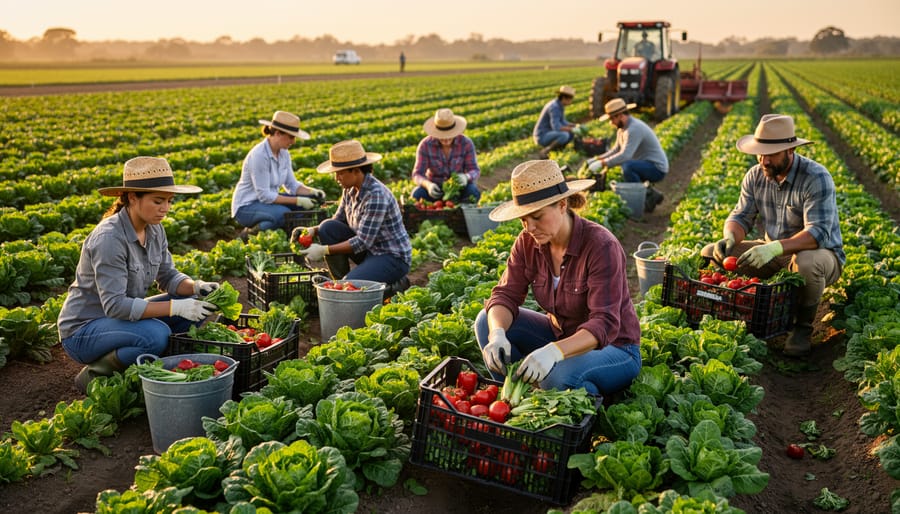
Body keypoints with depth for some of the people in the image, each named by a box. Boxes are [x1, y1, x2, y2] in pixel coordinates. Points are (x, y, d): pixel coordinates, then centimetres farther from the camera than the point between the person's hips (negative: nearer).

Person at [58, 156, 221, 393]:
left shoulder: (154, 229, -2)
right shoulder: (109, 238, -27)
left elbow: (167, 276, 4)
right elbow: (115, 305, -31)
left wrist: (196, 286, -17)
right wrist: (176, 307, -34)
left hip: (119, 319, 8)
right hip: (82, 330, -8)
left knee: (195, 304, -5)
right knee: (156, 334, -34)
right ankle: (95, 373, -7)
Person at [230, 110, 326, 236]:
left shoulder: (284, 153, 1)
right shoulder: (259, 155, -25)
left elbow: (291, 184, 4)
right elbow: (264, 195, -26)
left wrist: (312, 192, -16)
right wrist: (298, 200, -28)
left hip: (267, 200, 8)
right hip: (246, 206, -8)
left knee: (307, 204, -9)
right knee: (284, 214, -34)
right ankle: (249, 233, -9)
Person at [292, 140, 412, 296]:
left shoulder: (376, 195, -26)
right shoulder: (350, 189, 0)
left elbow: (363, 242, -27)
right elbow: (338, 221, 11)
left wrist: (324, 250, -24)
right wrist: (312, 230, -8)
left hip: (393, 258, -8)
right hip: (370, 249, 8)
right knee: (328, 227, -9)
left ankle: (396, 286, -1)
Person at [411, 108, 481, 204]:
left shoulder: (466, 143, -17)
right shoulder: (425, 145, -18)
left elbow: (474, 172, -18)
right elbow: (418, 176, -20)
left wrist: (465, 177, -43)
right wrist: (428, 185, -44)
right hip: (435, 188, 0)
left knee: (473, 193, -34)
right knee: (417, 195, -33)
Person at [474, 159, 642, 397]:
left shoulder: (601, 246, -26)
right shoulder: (528, 242, -8)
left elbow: (604, 324, -33)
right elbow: (506, 295, -11)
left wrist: (554, 351, -49)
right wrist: (497, 333, -34)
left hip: (613, 348, -6)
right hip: (560, 335, 6)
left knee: (561, 374, -37)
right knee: (487, 321, -9)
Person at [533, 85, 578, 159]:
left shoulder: (559, 105, 9)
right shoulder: (554, 107, -22)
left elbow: (562, 122, 17)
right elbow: (556, 127, -31)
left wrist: (575, 125, 3)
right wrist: (572, 128, -23)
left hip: (547, 134, 10)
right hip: (542, 136, -10)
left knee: (571, 134, 8)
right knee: (564, 135, -31)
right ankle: (544, 152, -15)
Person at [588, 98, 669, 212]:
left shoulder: (634, 129, -24)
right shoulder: (622, 128, 8)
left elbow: (625, 155, -34)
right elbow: (616, 149, 17)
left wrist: (602, 163, -30)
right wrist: (597, 158, 5)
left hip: (657, 169, -10)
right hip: (647, 166, 10)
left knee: (627, 166, -34)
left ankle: (644, 201, -17)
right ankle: (651, 194, 20)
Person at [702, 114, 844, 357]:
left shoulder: (816, 178, -22)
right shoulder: (755, 175, -3)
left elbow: (818, 233, -32)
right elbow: (741, 216, -2)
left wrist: (776, 247, -48)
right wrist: (730, 237, -27)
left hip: (820, 254, -5)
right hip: (773, 255, 6)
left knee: (806, 263, -42)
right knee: (711, 254, -9)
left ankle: (803, 327, -12)